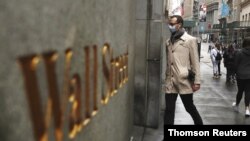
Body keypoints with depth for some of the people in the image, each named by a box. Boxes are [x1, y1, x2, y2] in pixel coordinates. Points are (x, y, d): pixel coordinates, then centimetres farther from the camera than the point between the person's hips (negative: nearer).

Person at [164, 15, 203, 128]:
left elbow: (195, 62, -6)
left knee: (189, 107, 10)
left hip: (184, 80, -4)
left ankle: (199, 123, 37)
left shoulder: (190, 40, -3)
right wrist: (167, 77, 12)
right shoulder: (168, 42, 12)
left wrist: (197, 81, -9)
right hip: (170, 81, 4)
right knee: (169, 109, 4)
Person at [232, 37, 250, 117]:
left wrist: (237, 73, 11)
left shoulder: (239, 53, -9)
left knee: (240, 90, 12)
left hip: (241, 75, -2)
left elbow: (236, 65, -4)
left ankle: (237, 105, 30)